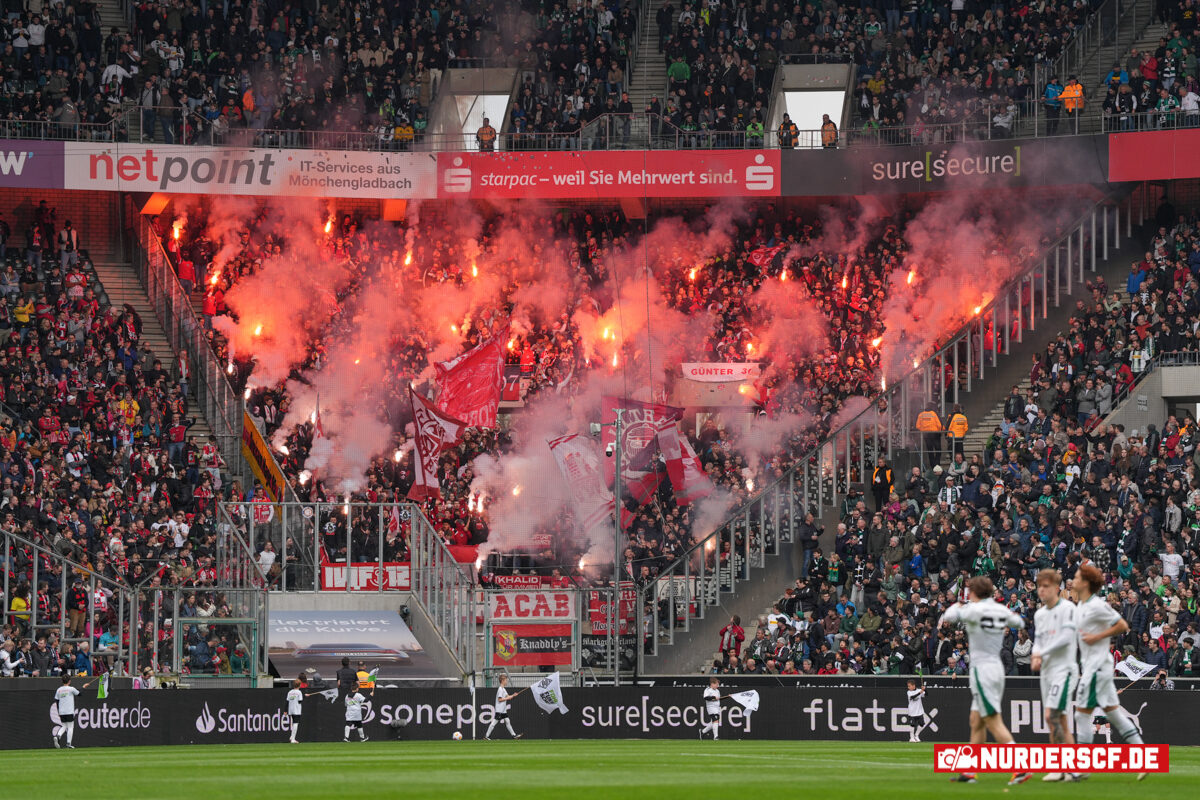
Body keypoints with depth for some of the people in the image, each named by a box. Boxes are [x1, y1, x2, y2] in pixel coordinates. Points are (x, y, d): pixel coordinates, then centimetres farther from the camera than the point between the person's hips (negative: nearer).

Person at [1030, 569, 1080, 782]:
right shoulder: (1039, 614, 16)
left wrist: (1042, 653, -14)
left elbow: (1066, 637, -16)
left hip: (1064, 668, -8)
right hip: (1047, 671, 8)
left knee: (1052, 715, -17)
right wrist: (1036, 657, -2)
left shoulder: (1067, 608, -8)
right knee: (1060, 720, 7)